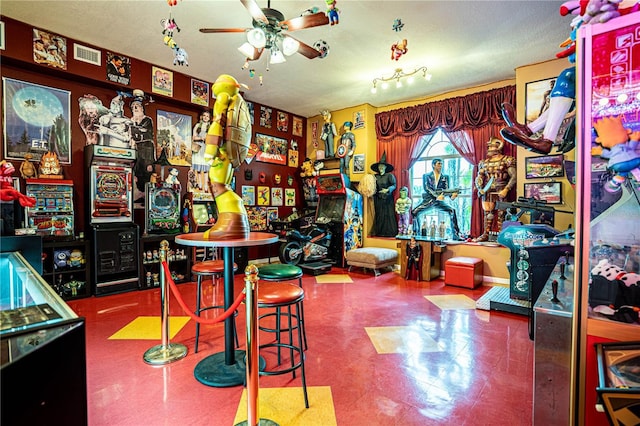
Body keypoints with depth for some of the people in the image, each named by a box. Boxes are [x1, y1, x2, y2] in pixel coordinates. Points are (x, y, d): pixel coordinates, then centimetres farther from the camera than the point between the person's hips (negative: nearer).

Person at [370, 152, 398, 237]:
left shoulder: (389, 175, -1)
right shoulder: (375, 176, 9)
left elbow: (394, 185, -8)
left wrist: (387, 190, -22)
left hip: (387, 199, -3)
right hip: (378, 199, 3)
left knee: (388, 214, -4)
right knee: (379, 215, 2)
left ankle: (389, 232, 0)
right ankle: (380, 232, 6)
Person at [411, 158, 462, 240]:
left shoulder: (445, 177, 10)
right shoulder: (426, 175, 5)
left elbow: (446, 189, 1)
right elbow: (426, 188, -8)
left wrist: (452, 195, -23)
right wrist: (436, 196, -21)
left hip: (439, 201, 1)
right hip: (428, 200, -1)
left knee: (452, 211, -22)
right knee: (414, 212, -20)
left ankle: (455, 235, -15)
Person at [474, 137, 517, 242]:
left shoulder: (506, 160, 0)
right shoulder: (485, 162, 15)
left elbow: (514, 176, -6)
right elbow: (479, 176, 13)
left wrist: (506, 190, -16)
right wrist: (479, 188, -4)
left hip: (501, 191, -4)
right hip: (487, 191, 5)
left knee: (501, 213, -3)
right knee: (487, 213, 4)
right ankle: (486, 234, 8)